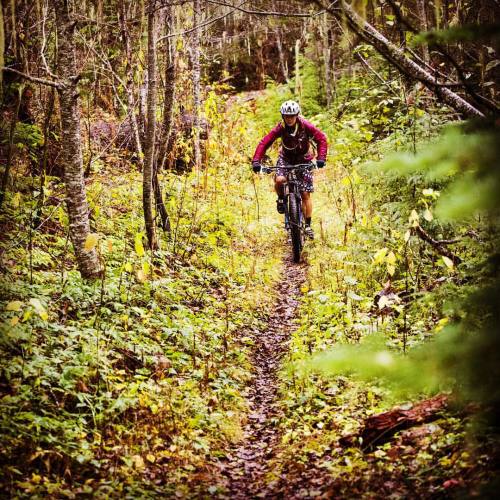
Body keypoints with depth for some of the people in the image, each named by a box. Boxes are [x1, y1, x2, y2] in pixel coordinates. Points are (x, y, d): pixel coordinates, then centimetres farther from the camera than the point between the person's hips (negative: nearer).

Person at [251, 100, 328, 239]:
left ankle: (308, 225, 8)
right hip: (286, 158, 0)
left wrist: (321, 158, -37)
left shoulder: (306, 126, -23)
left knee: (305, 194, -4)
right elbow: (264, 143, -24)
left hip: (303, 160, 0)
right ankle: (281, 199, 4)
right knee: (279, 180, -30)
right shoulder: (280, 128, -21)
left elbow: (321, 139, -23)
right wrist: (256, 161, -37)